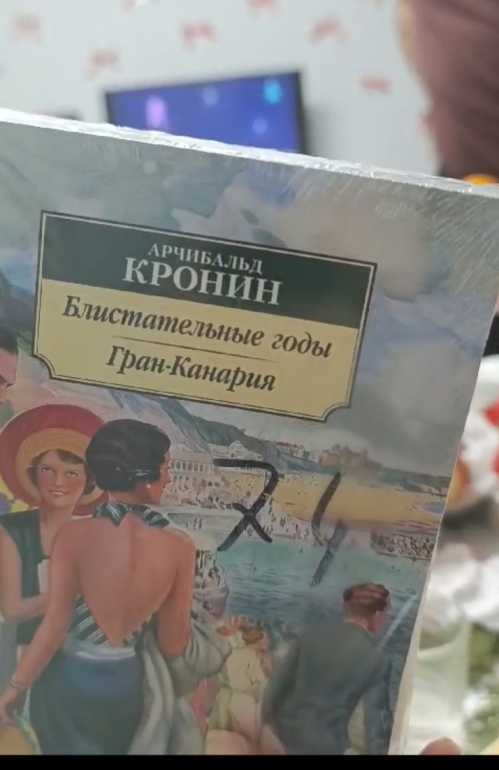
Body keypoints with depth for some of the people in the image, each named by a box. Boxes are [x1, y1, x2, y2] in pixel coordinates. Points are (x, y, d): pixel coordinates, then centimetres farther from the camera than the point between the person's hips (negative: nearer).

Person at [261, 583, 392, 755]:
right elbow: (377, 715, -10)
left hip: (289, 726, 4)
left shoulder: (314, 631, -4)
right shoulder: (373, 656, -14)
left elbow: (280, 676, 2)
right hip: (325, 744, -4)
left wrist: (267, 713, 15)